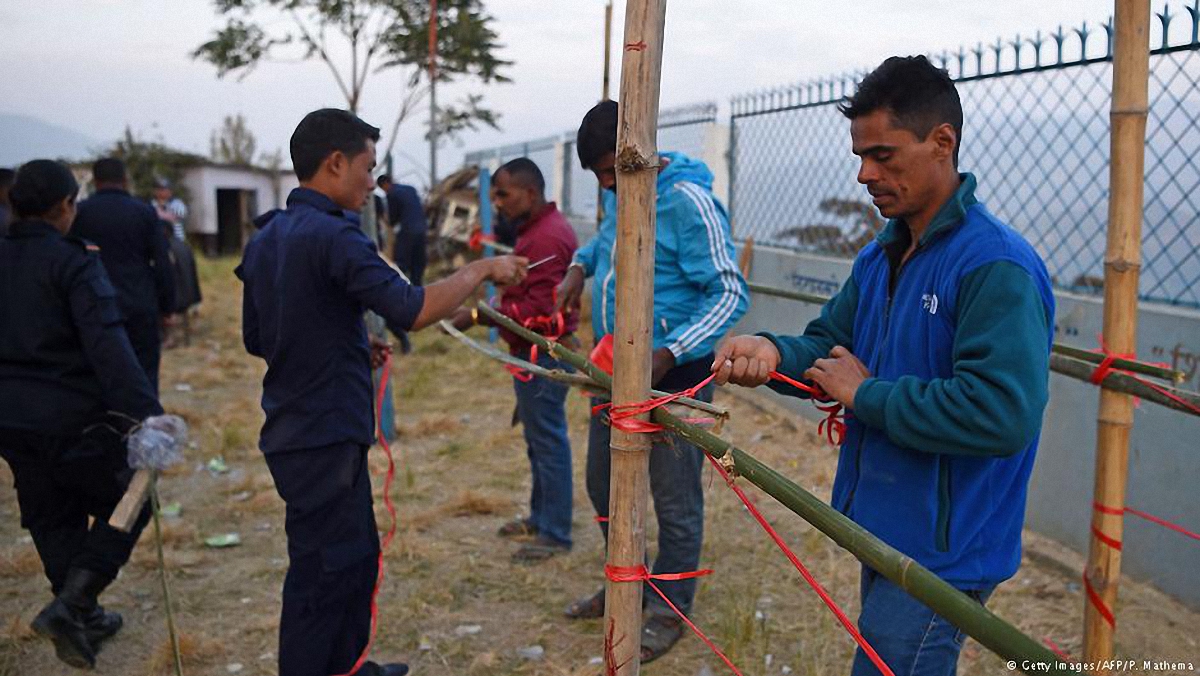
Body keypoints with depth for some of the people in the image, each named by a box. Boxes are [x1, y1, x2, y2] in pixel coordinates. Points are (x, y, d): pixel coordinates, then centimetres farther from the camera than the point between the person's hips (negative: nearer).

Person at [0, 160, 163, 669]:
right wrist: (145, 412, -32)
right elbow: (107, 344, -26)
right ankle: (69, 604, -3)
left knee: (54, 520, 18)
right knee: (127, 499, 10)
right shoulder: (73, 261, -15)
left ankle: (83, 621, 28)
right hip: (73, 416, -7)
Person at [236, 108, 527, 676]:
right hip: (324, 437, -10)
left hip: (296, 431, 10)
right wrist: (482, 269, -14)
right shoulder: (333, 235, -19)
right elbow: (411, 310, -27)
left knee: (357, 554, 22)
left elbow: (256, 339, 16)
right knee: (323, 572, 3)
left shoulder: (266, 238, 10)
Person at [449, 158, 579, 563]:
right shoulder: (538, 228, 14)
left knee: (547, 440, -3)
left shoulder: (547, 237, -20)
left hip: (543, 355, -11)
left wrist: (478, 316, -24)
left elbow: (537, 312, -25)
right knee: (539, 438, 18)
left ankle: (555, 534, 7)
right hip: (535, 352, 11)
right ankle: (541, 517, 30)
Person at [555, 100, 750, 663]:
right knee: (603, 486, 20)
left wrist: (667, 354, -30)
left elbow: (730, 293, -21)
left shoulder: (688, 201, -19)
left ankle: (669, 610, 25)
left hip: (673, 374, -8)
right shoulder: (620, 192, 5)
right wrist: (580, 265, 7)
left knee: (675, 502, 5)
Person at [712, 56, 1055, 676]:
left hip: (943, 556, -9)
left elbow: (1003, 414, -31)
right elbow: (829, 346, 11)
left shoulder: (998, 266, -22)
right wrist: (774, 352, -13)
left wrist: (866, 393, -21)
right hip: (885, 533, 9)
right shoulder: (879, 258, 7)